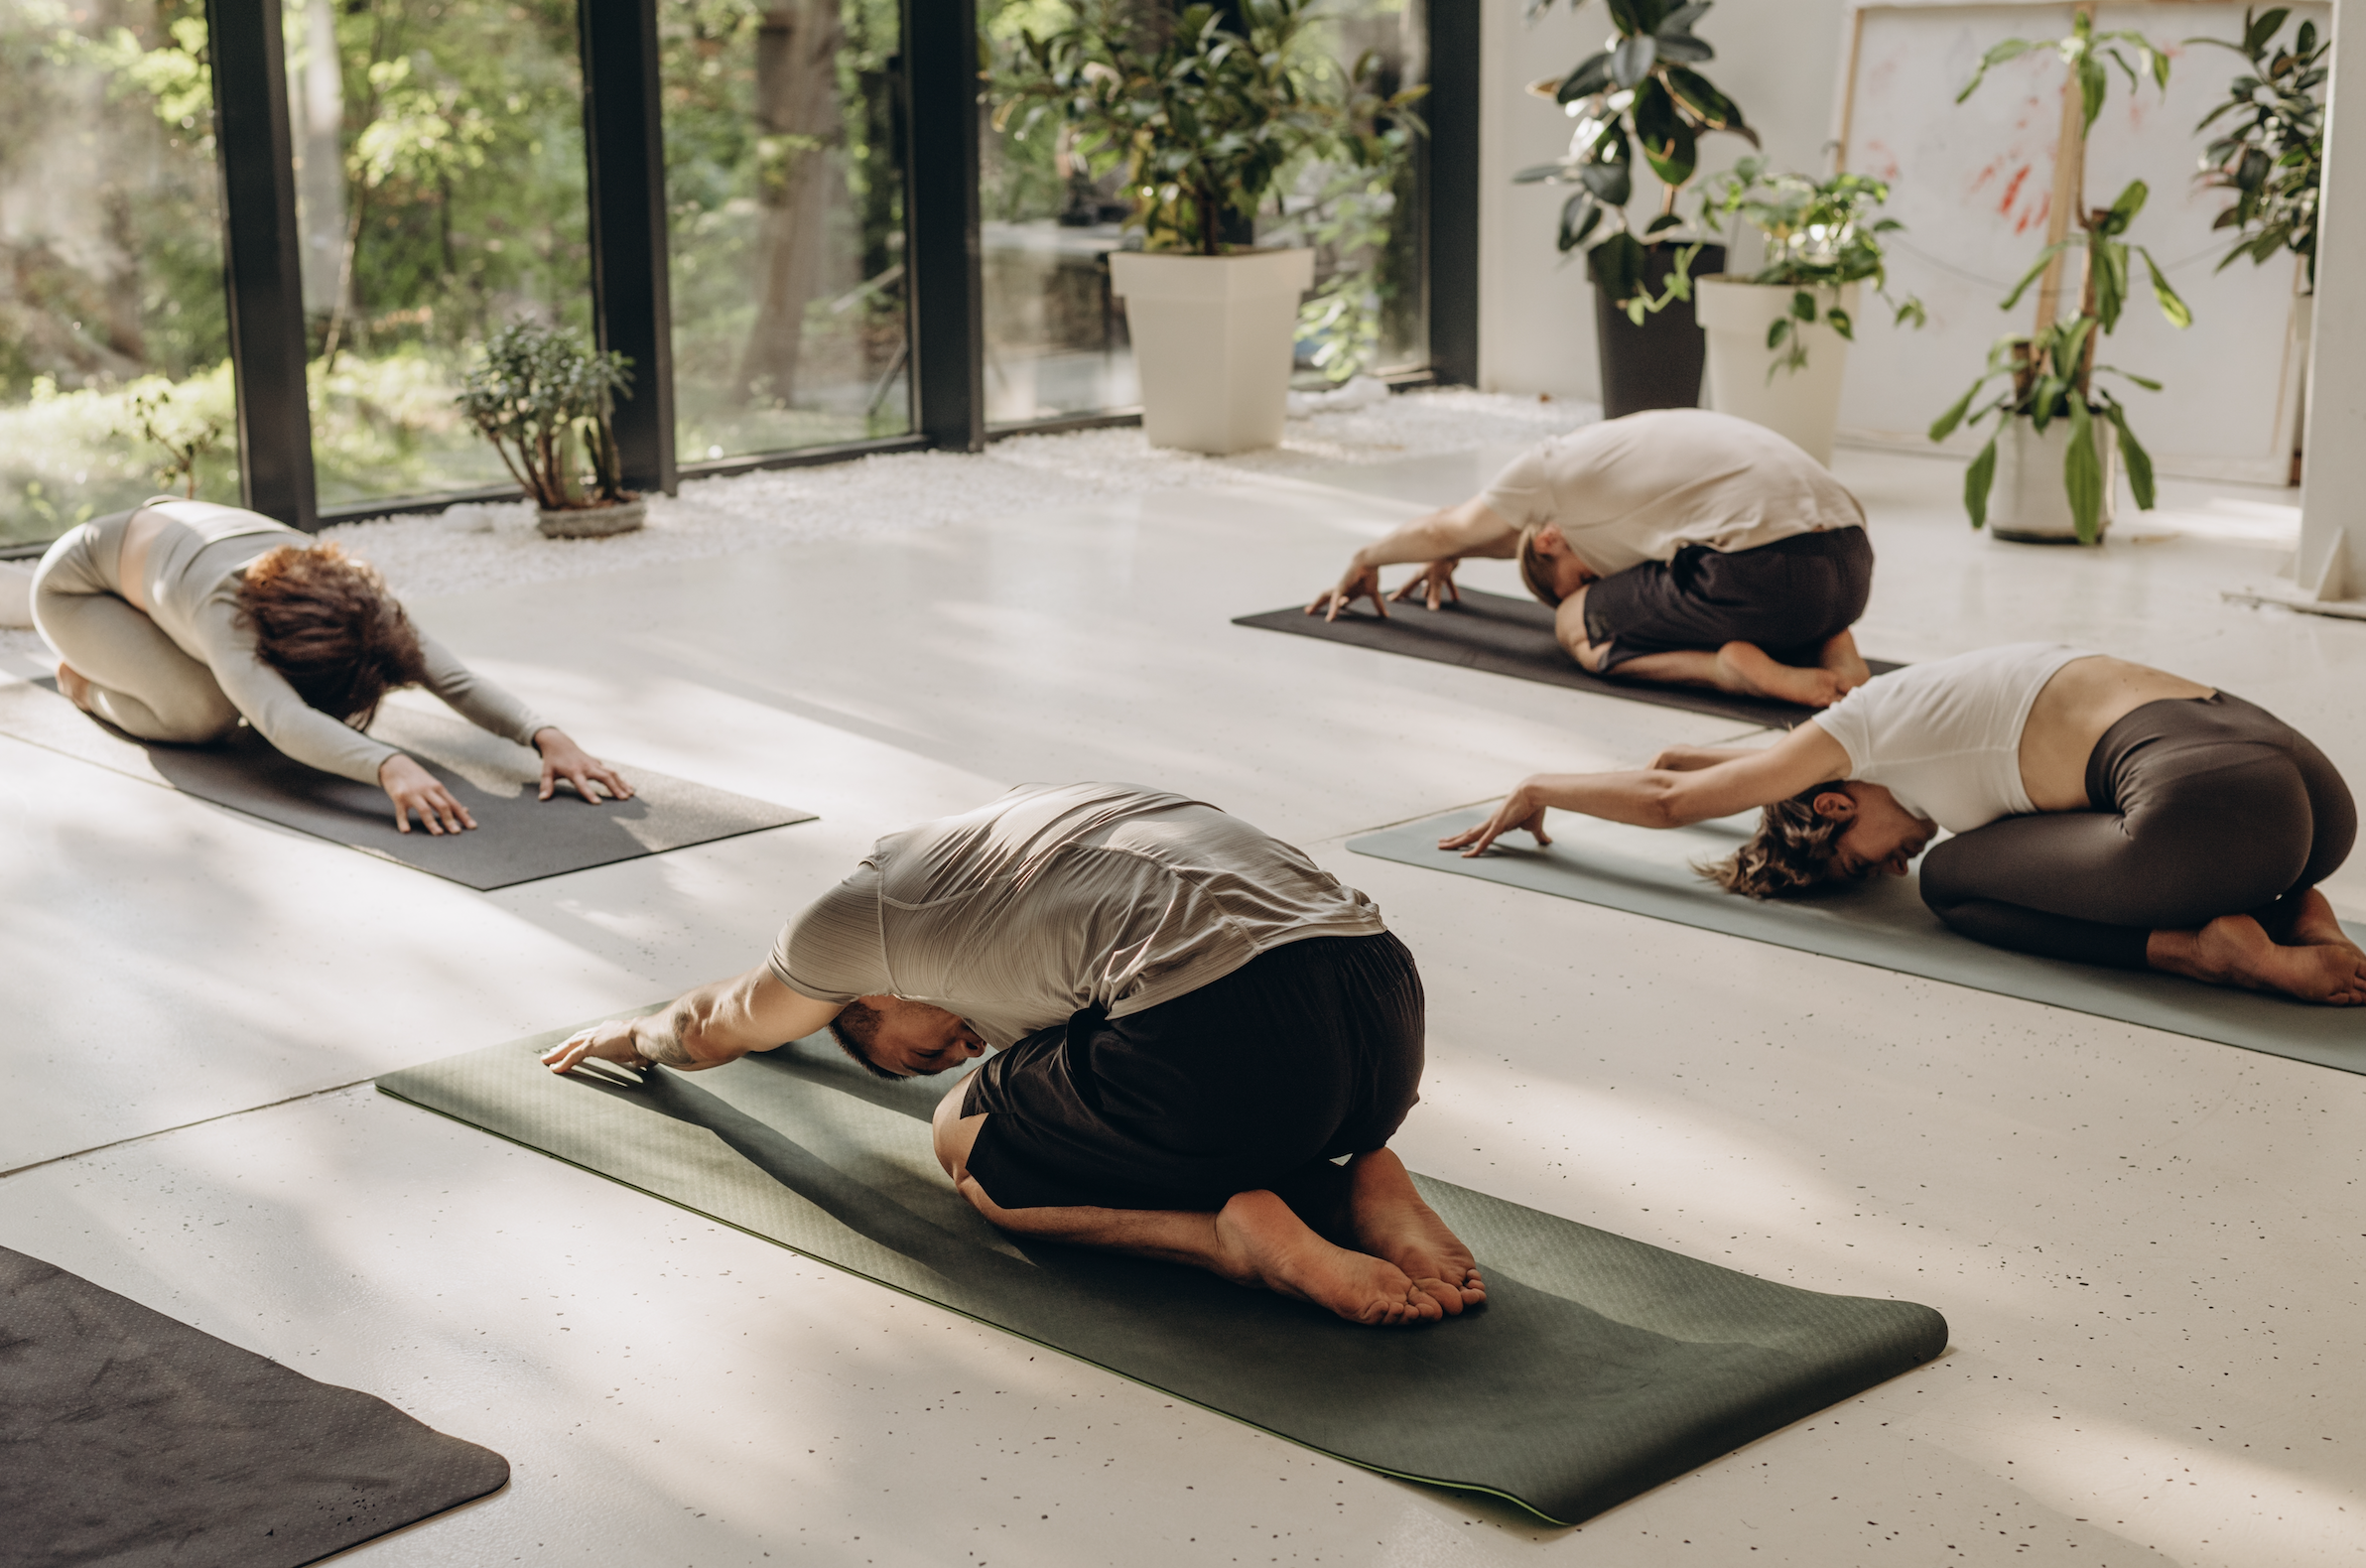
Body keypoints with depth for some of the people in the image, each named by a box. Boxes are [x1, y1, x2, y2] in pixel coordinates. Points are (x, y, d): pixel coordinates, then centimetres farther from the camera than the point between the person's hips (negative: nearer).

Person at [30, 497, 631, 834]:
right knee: (201, 715, -24)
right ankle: (86, 680, 7)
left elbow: (456, 679, -41)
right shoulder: (225, 615, -47)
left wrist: (547, 736, -58)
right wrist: (390, 767, -81)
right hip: (79, 586, -6)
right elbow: (282, 721, -65)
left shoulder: (351, 599, -31)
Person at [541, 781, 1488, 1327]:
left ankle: (1241, 1232, -3)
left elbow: (713, 1030, 39)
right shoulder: (1024, 815, 36)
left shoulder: (867, 909, 17)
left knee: (967, 1140, 20)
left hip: (1225, 1033, -7)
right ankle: (1362, 1181, 9)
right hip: (1389, 1002, 7)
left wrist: (630, 1037, 61)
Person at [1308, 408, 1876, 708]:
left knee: (1578, 627, 14)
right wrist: (1447, 557, 70)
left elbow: (1444, 528, 32)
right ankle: (1831, 648, 10)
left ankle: (1730, 664, -10)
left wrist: (1367, 559, 51)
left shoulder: (1553, 465, 12)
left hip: (1764, 569, -7)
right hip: (1854, 561, 8)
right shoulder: (1620, 451, 34)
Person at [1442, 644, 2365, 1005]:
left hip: (2210, 804, -8)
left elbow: (1666, 802, 19)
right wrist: (1699, 756, 66)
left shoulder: (1863, 728, 10)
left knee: (1955, 879, 11)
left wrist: (1539, 790, 34)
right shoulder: (1927, 709, 31)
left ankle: (2210, 948, -6)